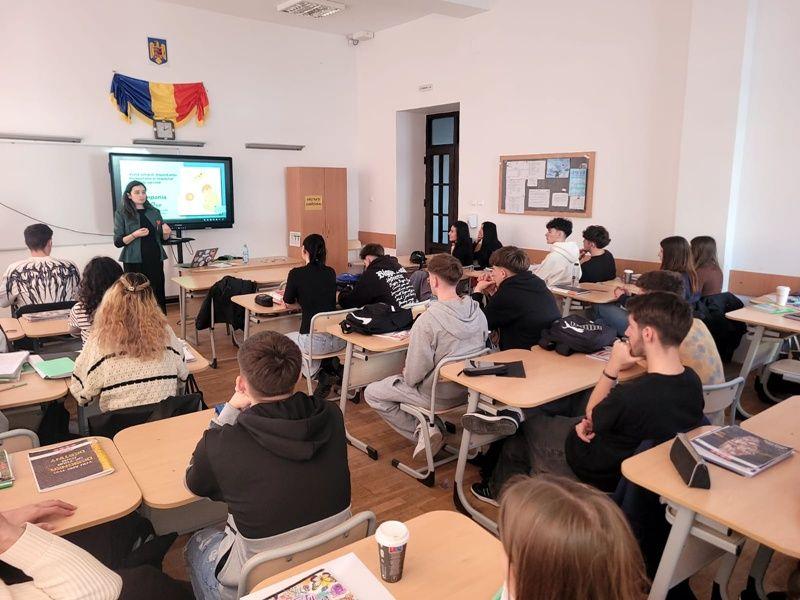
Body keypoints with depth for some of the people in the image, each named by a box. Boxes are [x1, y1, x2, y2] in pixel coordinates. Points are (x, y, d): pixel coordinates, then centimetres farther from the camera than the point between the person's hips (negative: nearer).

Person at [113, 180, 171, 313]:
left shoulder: (154, 212, 10)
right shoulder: (122, 213, 1)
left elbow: (163, 239, 16)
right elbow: (118, 242, -3)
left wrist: (166, 232, -7)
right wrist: (135, 235, -19)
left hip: (155, 259, 3)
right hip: (134, 262, -3)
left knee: (158, 295, 1)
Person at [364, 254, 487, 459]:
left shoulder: (427, 320, -28)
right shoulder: (478, 312, -8)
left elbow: (414, 375, -22)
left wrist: (407, 375, 3)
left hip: (439, 395, -7)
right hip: (468, 388, 7)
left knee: (371, 393, 10)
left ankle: (424, 432, 3)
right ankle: (428, 424, 15)